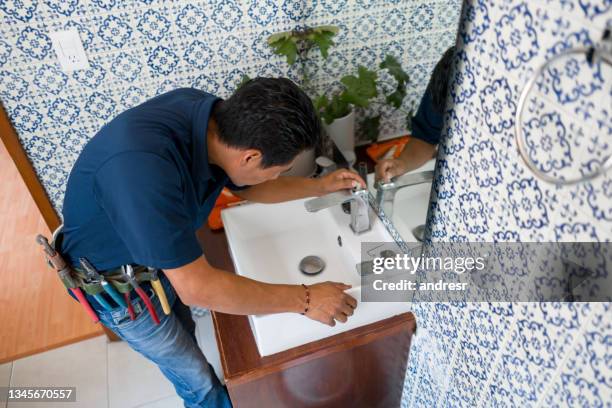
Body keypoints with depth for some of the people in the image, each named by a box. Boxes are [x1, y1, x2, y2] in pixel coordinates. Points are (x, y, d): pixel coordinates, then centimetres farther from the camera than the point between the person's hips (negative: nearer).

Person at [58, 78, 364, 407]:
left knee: (183, 335, 31)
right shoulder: (143, 166, -45)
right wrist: (304, 299, -31)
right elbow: (197, 287, -39)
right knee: (197, 379, 13)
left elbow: (248, 187, 1)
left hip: (161, 256, 7)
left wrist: (320, 186, -1)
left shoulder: (215, 117, -20)